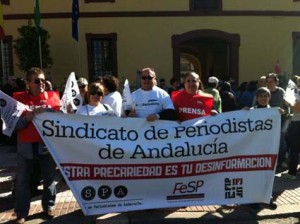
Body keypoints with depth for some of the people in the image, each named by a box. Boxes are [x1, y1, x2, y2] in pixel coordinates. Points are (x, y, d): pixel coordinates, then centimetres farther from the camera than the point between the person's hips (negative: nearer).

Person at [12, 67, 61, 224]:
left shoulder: (52, 96, 3)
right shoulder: (18, 98, 0)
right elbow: (14, 125, -3)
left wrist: (47, 111, -16)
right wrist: (27, 118, -20)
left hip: (47, 144, 1)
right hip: (26, 145, -1)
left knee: (49, 177, 9)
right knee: (22, 180, 5)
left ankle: (48, 207, 25)